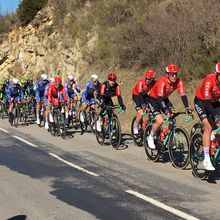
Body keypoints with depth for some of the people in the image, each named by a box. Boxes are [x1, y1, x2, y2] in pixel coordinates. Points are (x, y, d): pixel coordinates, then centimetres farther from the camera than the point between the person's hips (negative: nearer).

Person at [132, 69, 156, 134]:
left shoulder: (154, 83, -20)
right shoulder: (141, 82, -31)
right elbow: (140, 94, -37)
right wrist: (144, 107, -45)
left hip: (146, 95, 4)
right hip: (136, 95, -4)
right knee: (140, 113, -18)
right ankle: (135, 127, 4)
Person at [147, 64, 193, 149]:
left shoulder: (178, 81, -20)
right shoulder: (162, 81, -33)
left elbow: (183, 95, -23)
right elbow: (160, 97, -40)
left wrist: (187, 109, -37)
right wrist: (166, 110, -51)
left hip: (165, 99, 5)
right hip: (154, 99, -5)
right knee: (160, 121, -21)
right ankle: (150, 137, 4)